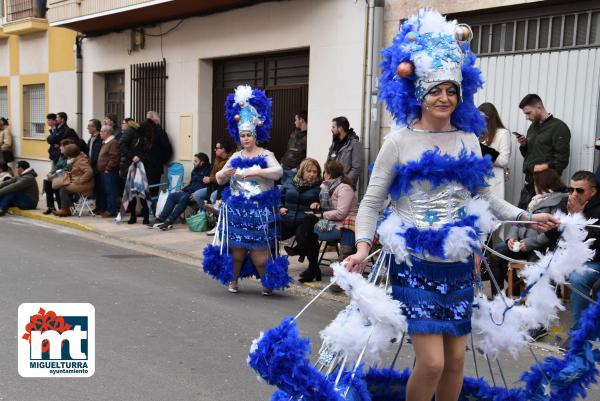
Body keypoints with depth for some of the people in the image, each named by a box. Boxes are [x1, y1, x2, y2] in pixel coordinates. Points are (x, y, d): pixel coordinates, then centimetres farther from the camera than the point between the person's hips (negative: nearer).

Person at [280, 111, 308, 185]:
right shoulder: (294, 134, 13)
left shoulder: (307, 136, -13)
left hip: (294, 170, -8)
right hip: (284, 168, 8)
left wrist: (298, 168, -18)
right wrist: (282, 162, 12)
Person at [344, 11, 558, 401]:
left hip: (458, 265, 5)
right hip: (415, 264, -4)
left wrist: (527, 216, 11)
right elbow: (372, 201, -3)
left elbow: (483, 196, 17)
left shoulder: (469, 140, 7)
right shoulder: (400, 140, -5)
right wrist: (363, 246, -16)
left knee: (456, 358, 10)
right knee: (431, 362, -8)